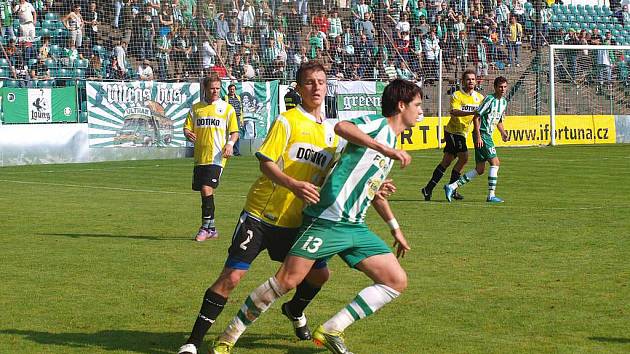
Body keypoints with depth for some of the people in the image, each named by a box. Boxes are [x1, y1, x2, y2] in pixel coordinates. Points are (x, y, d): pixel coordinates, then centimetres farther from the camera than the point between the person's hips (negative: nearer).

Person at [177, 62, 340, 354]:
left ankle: (294, 311, 40)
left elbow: (326, 179, 18)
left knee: (319, 273, 6)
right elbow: (266, 163, -15)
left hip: (296, 221, 6)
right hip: (261, 215, -6)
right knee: (231, 277, -12)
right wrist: (293, 184, -32)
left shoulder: (331, 132, 10)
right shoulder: (288, 121, -9)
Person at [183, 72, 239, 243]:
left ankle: (205, 227, -10)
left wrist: (230, 144, -15)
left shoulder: (227, 108, 4)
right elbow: (187, 127, 10)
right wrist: (188, 134, -13)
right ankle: (211, 228, 20)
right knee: (203, 191, 8)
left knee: (207, 189, -16)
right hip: (199, 156, 4)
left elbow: (234, 131, 5)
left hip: (216, 156, -4)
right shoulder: (196, 108, 12)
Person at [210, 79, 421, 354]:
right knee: (287, 280, -15)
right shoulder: (377, 124, -3)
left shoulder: (391, 142, 23)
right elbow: (342, 127, -26)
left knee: (397, 281, 1)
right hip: (327, 220, -9)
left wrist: (395, 228, 39)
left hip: (355, 228, 9)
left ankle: (330, 331, 3)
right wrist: (386, 149, -28)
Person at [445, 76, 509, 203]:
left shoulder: (504, 102, 14)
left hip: (487, 135, 9)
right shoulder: (490, 99, -14)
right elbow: (476, 117, -15)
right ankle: (491, 195, -8)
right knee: (495, 162, -13)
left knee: (480, 170, 7)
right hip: (482, 135, -9)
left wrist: (503, 133, 10)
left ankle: (451, 187, 10)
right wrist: (478, 136, -20)